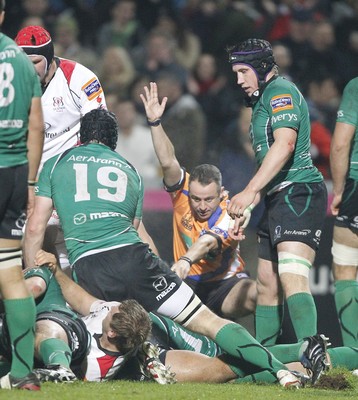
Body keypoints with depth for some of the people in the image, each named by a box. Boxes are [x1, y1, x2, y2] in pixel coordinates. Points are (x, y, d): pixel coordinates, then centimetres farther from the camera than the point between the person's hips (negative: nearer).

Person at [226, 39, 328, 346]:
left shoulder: (281, 91, -6)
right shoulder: (262, 100, 25)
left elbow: (284, 145, -21)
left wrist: (249, 192, -25)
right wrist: (247, 209, 26)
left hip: (299, 194, -11)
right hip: (279, 199, 11)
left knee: (292, 279, -24)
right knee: (266, 284, 12)